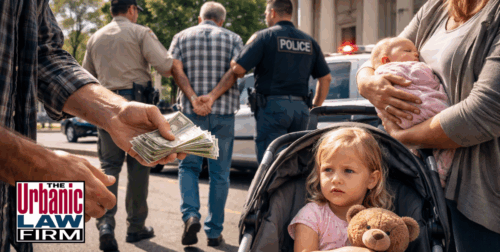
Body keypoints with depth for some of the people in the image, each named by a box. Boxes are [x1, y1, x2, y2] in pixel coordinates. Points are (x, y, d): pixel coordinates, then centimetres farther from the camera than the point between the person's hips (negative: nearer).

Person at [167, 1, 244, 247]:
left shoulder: (182, 37, 10)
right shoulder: (233, 38, 8)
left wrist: (193, 98, -14)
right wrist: (212, 97, -15)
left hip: (191, 112, 0)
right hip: (224, 112, 0)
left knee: (188, 167, 13)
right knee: (219, 174, 7)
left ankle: (190, 215, -10)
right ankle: (214, 232, 10)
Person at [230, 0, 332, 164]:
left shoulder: (264, 36, -3)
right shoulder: (309, 41, 14)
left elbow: (237, 68, -11)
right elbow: (325, 78, 15)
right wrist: (315, 107, 21)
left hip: (272, 108, -5)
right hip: (300, 109, 6)